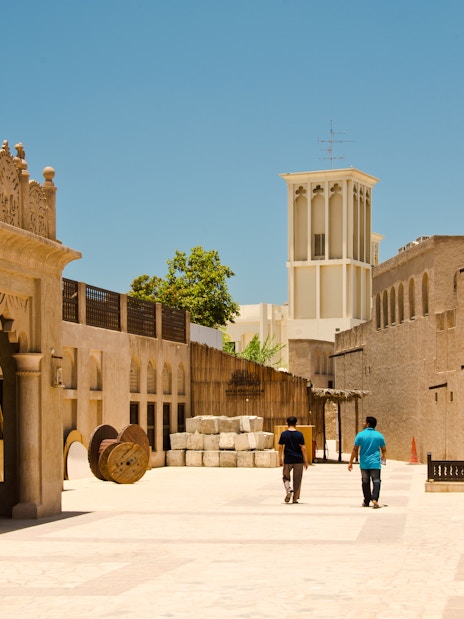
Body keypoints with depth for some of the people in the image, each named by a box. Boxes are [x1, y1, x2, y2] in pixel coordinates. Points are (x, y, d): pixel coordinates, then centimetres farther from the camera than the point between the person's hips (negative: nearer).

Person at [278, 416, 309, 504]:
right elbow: (303, 448, -6)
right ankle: (295, 499, 10)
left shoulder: (284, 434, -2)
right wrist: (306, 461, -1)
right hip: (298, 460, 0)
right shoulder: (299, 434, -5)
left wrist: (280, 459, 11)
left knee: (286, 477, 15)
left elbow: (280, 447, 1)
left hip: (287, 460, 0)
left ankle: (289, 489, -13)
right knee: (297, 480, 8)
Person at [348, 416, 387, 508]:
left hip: (364, 463, 1)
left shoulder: (360, 435, -3)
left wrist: (350, 462, 3)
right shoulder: (379, 435, 1)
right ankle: (374, 499, -22)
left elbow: (355, 450, -3)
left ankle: (366, 501, 19)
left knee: (365, 482, 11)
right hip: (375, 463, -1)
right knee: (376, 481, -3)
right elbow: (384, 450, 10)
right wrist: (384, 459, 28)